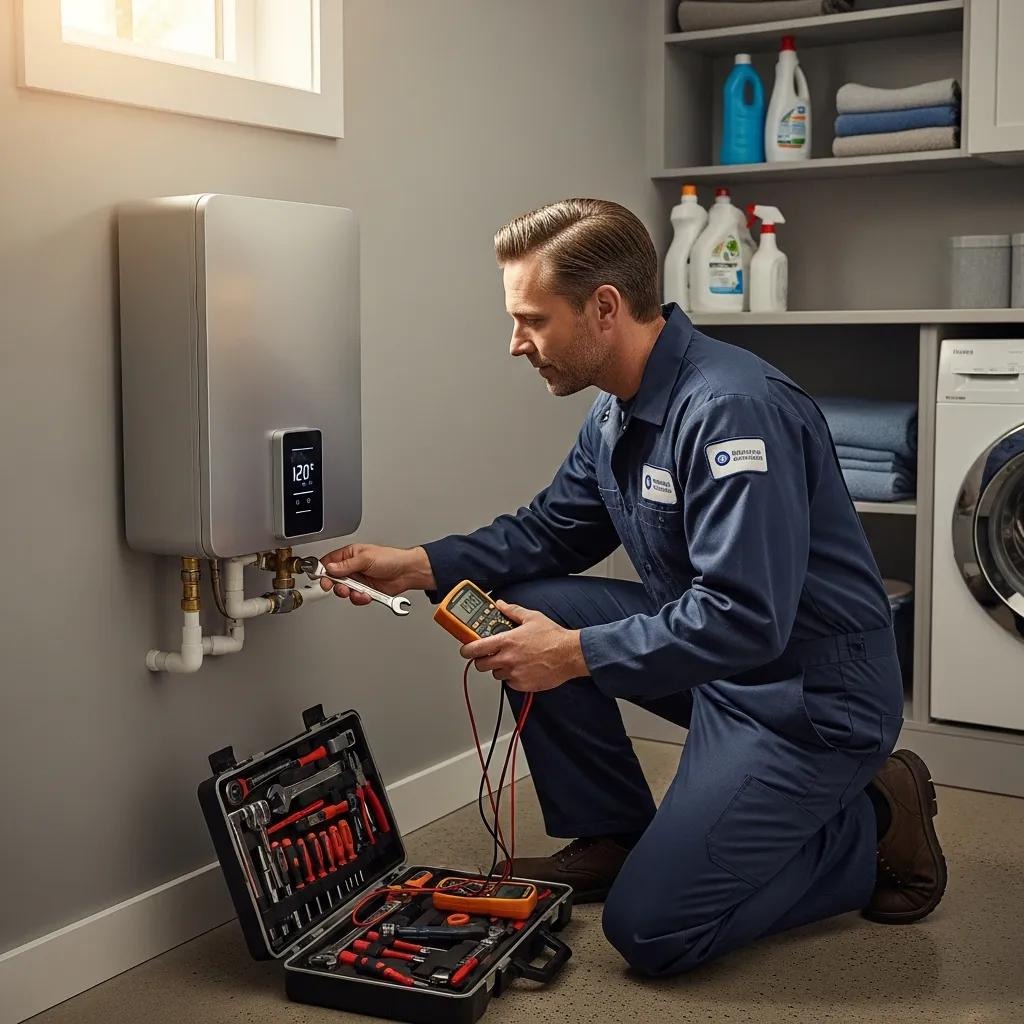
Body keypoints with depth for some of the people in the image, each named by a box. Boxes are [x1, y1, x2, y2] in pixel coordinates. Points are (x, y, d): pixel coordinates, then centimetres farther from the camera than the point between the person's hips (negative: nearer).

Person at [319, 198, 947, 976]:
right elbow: (549, 531, 13)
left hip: (811, 694, -9)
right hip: (717, 657, 9)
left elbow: (747, 618, -31)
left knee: (651, 931, -10)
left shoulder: (732, 408, -27)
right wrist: (419, 566, 0)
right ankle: (613, 838, 12)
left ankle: (873, 826, 7)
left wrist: (576, 653, -27)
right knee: (531, 608, 0)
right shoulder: (618, 414, 3)